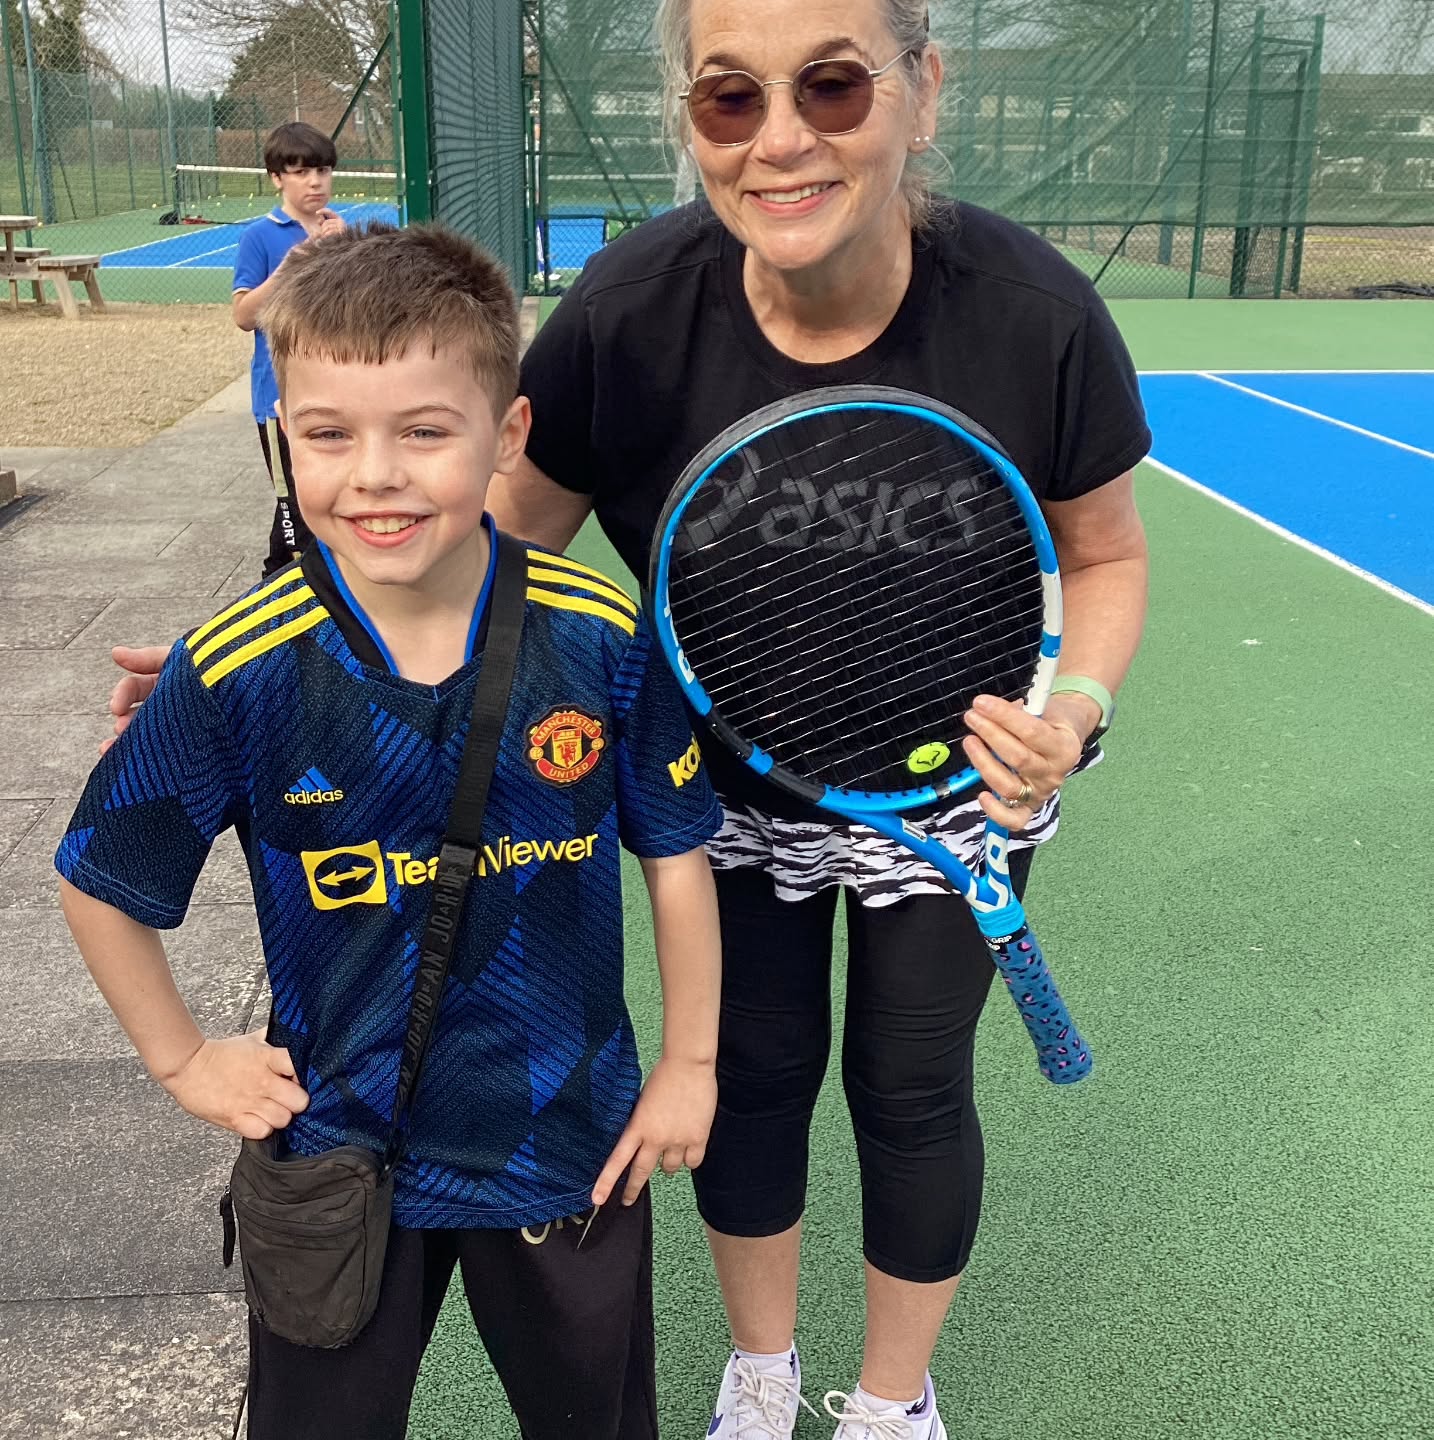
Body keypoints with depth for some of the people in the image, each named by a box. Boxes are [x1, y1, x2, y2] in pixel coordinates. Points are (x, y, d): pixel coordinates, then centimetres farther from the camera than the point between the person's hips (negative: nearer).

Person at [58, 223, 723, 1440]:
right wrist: (181, 1059, 1)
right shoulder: (238, 674, -19)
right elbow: (101, 880, -3)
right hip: (338, 1147, 0)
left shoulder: (604, 640, -17)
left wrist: (690, 1064, 2)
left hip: (574, 1142, 1)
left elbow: (675, 853, -3)